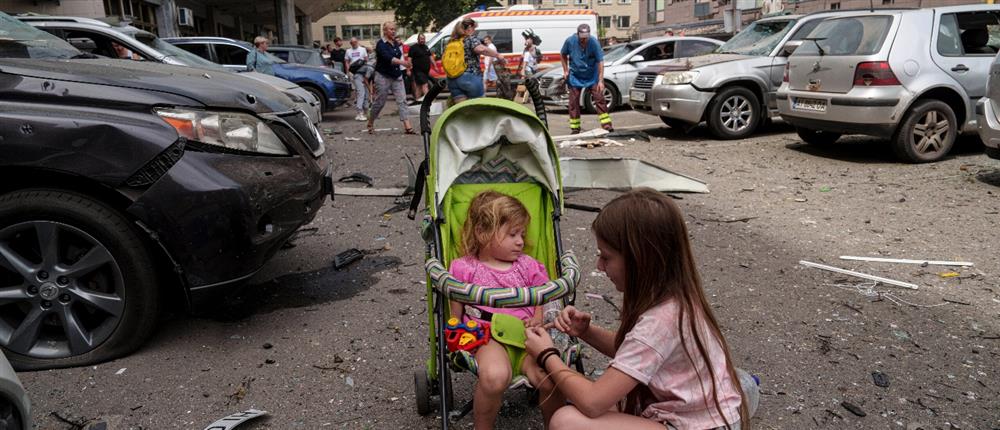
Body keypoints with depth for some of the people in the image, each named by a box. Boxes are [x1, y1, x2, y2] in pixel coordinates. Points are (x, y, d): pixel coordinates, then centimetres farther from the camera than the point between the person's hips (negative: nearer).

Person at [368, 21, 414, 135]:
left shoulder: (395, 43, 10)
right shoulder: (381, 44, -12)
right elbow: (388, 58, -29)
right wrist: (402, 62, -43)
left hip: (397, 76, 6)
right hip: (383, 77, -6)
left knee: (402, 101, -6)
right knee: (379, 102, 2)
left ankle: (407, 127, -13)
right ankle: (370, 124, 24)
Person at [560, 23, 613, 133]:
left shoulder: (594, 42, -20)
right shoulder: (570, 41, -14)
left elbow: (600, 62, -21)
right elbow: (563, 54, 5)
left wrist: (601, 81, -26)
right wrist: (565, 70, 0)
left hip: (592, 76, -2)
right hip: (575, 77, 2)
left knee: (599, 99, -7)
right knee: (574, 102, 2)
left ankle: (606, 124, -5)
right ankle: (575, 128, 12)